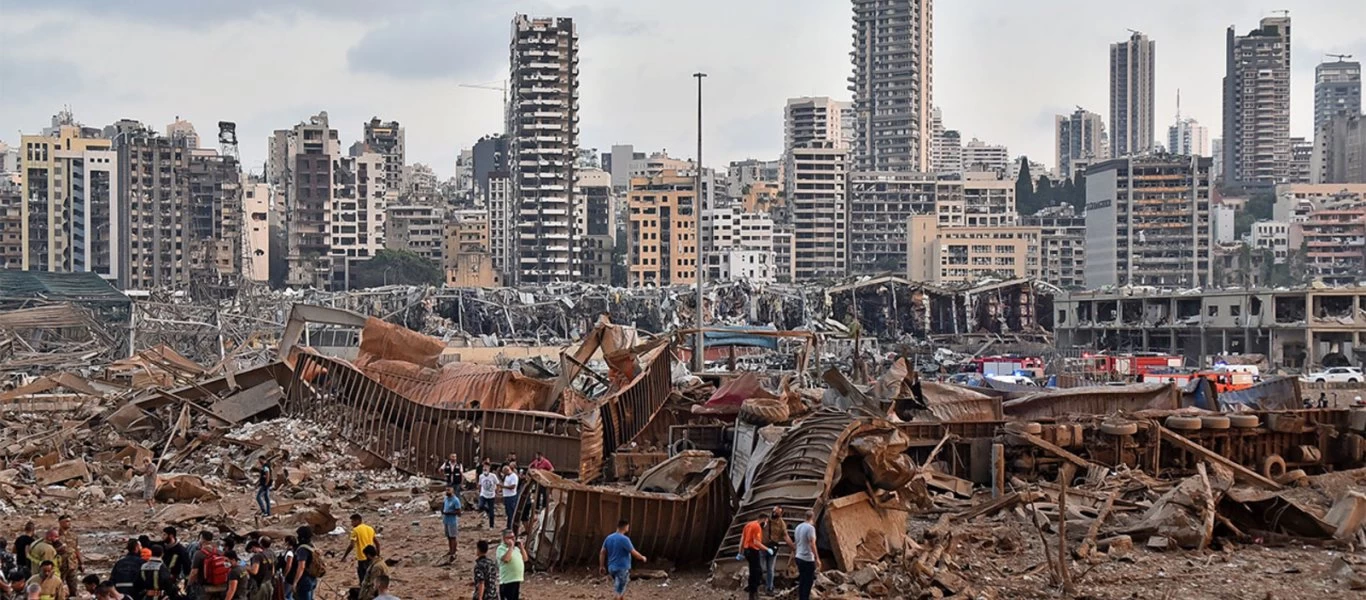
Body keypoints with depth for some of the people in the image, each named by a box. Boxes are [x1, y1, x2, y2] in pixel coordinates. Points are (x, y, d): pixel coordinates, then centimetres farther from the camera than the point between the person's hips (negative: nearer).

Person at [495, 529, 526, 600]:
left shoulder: (516, 548, 17)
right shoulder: (501, 548, -8)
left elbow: (525, 559, 17)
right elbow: (506, 559, -26)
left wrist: (521, 547, 5)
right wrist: (510, 547, -19)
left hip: (517, 580, 8)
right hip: (507, 581, -8)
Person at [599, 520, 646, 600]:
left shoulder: (609, 538, 5)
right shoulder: (624, 539, -17)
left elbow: (602, 552, 8)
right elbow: (634, 553, -13)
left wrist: (602, 566, 15)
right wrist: (642, 558, 5)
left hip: (612, 568, 8)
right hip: (622, 568, -8)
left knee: (620, 590, 20)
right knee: (619, 592, -2)